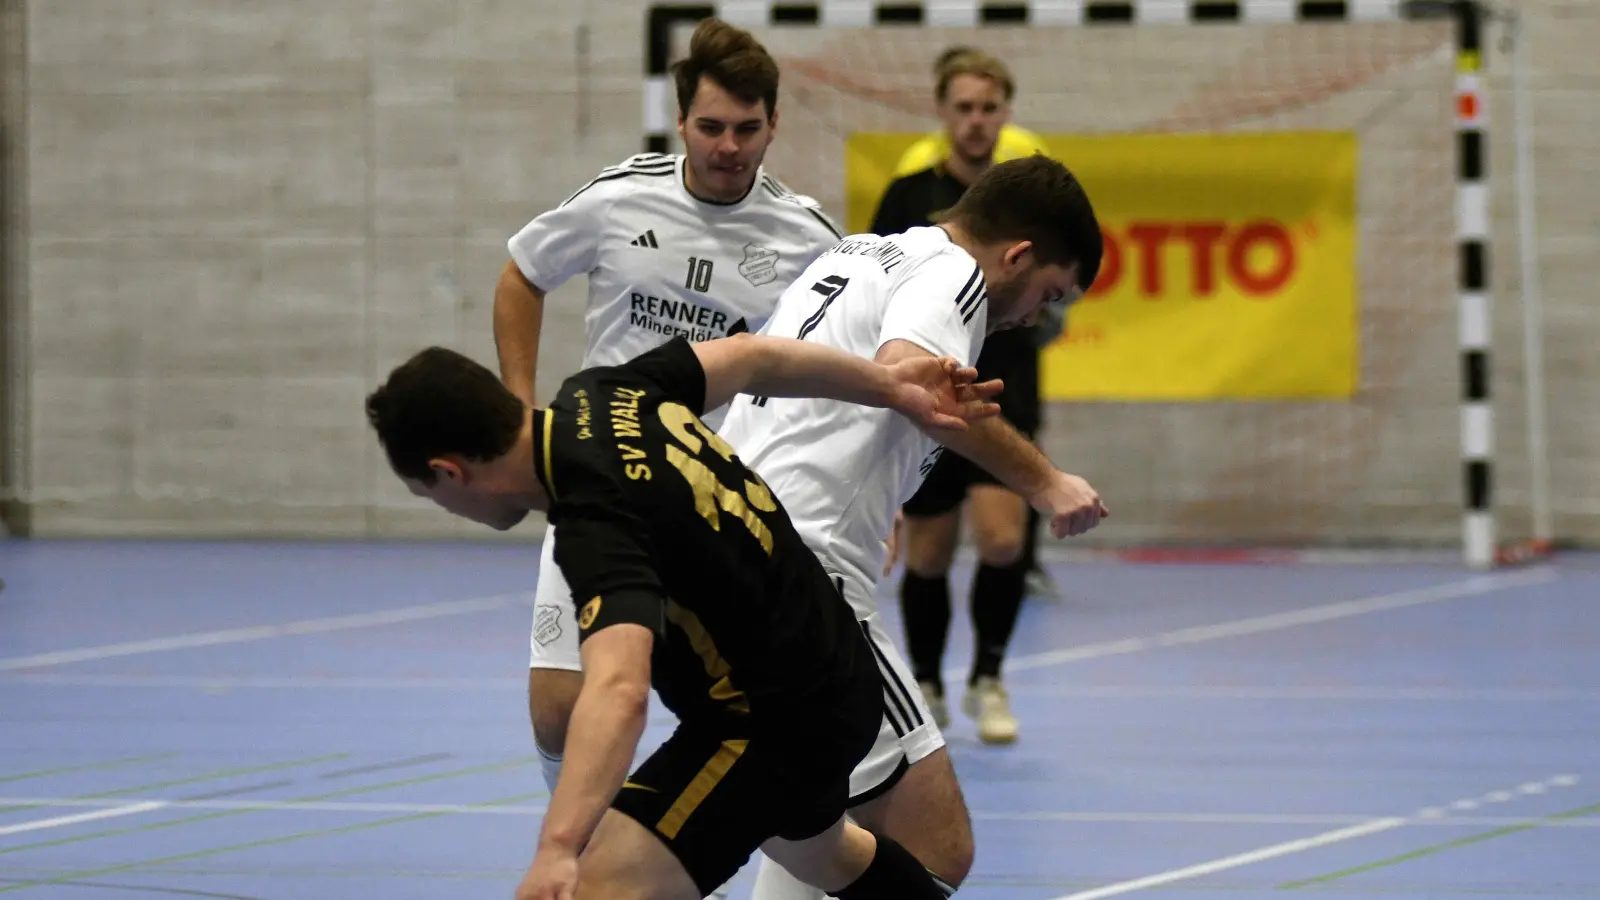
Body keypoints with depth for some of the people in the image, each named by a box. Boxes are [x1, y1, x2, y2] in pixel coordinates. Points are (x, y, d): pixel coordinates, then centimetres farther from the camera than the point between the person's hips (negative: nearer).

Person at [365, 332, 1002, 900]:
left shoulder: (597, 524, -34)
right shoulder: (602, 395, -8)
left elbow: (619, 690, -50)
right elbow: (752, 356, 8)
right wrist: (889, 386, 23)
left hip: (770, 723, -11)